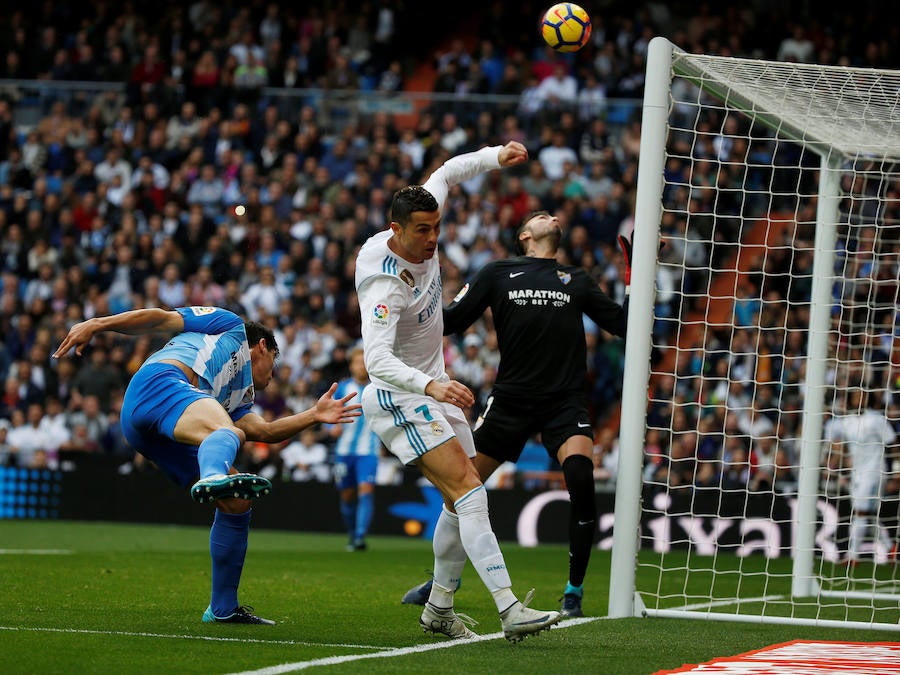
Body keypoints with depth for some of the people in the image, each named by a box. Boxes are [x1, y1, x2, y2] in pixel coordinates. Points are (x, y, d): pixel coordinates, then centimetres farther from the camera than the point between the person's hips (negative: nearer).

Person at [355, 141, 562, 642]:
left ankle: (439, 607, 23)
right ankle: (510, 609, -32)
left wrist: (496, 156, 1)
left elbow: (448, 173, 14)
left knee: (463, 499, 9)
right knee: (468, 489, -22)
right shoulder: (386, 285, -28)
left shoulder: (422, 239, -5)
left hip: (435, 390, 9)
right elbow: (377, 358, -40)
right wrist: (430, 385, -54)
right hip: (399, 397, -9)